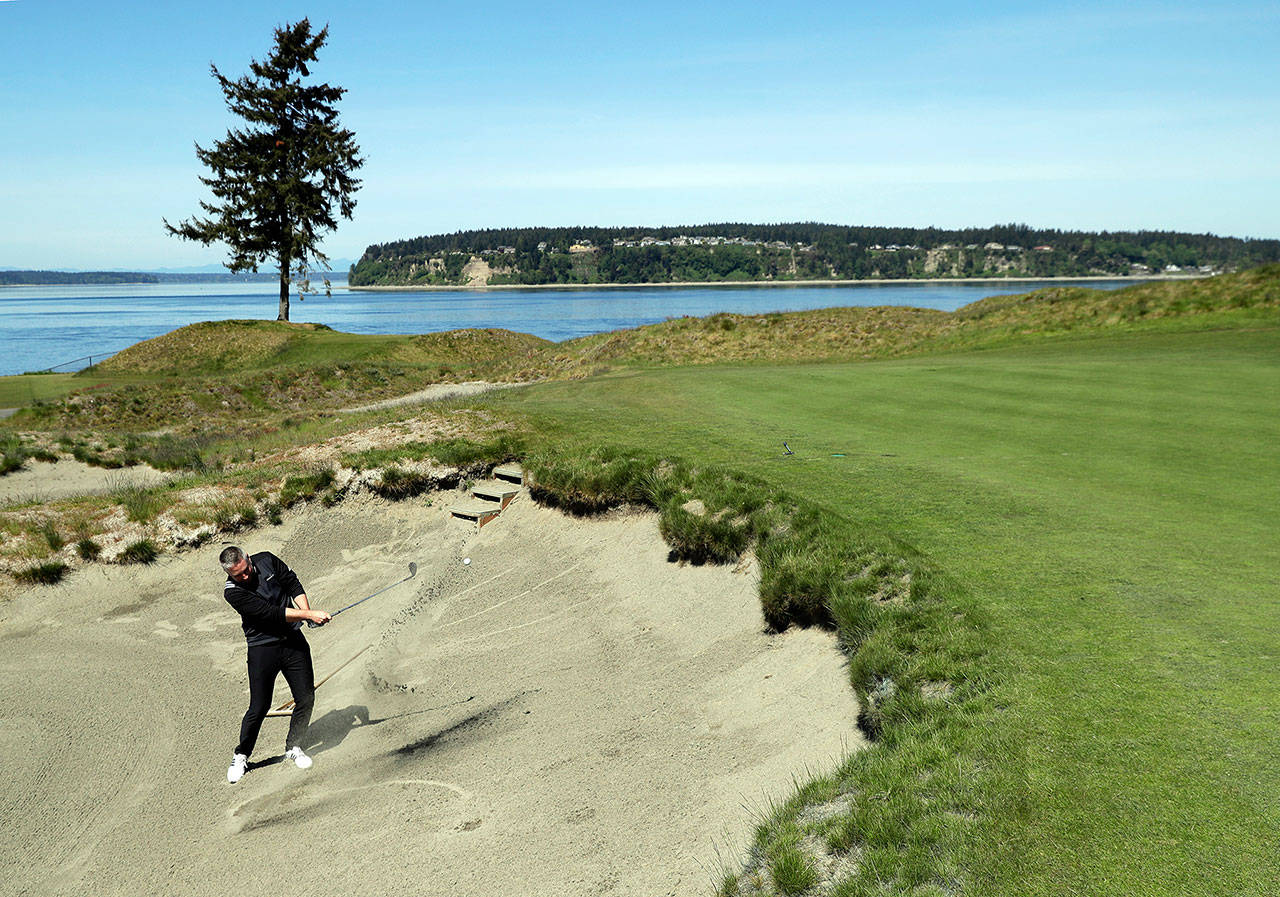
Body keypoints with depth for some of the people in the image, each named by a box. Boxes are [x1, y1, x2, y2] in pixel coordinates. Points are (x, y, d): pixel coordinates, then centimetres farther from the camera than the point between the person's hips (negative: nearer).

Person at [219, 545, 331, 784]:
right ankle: (241, 756, 19)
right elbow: (271, 612, -23)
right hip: (263, 647, -4)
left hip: (293, 639, 4)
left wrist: (306, 611, -11)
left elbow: (293, 583, 5)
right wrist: (309, 614, -26)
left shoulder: (266, 560, -5)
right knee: (259, 706, -4)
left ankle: (293, 747, 22)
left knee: (306, 698, 1)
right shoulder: (232, 591, -17)